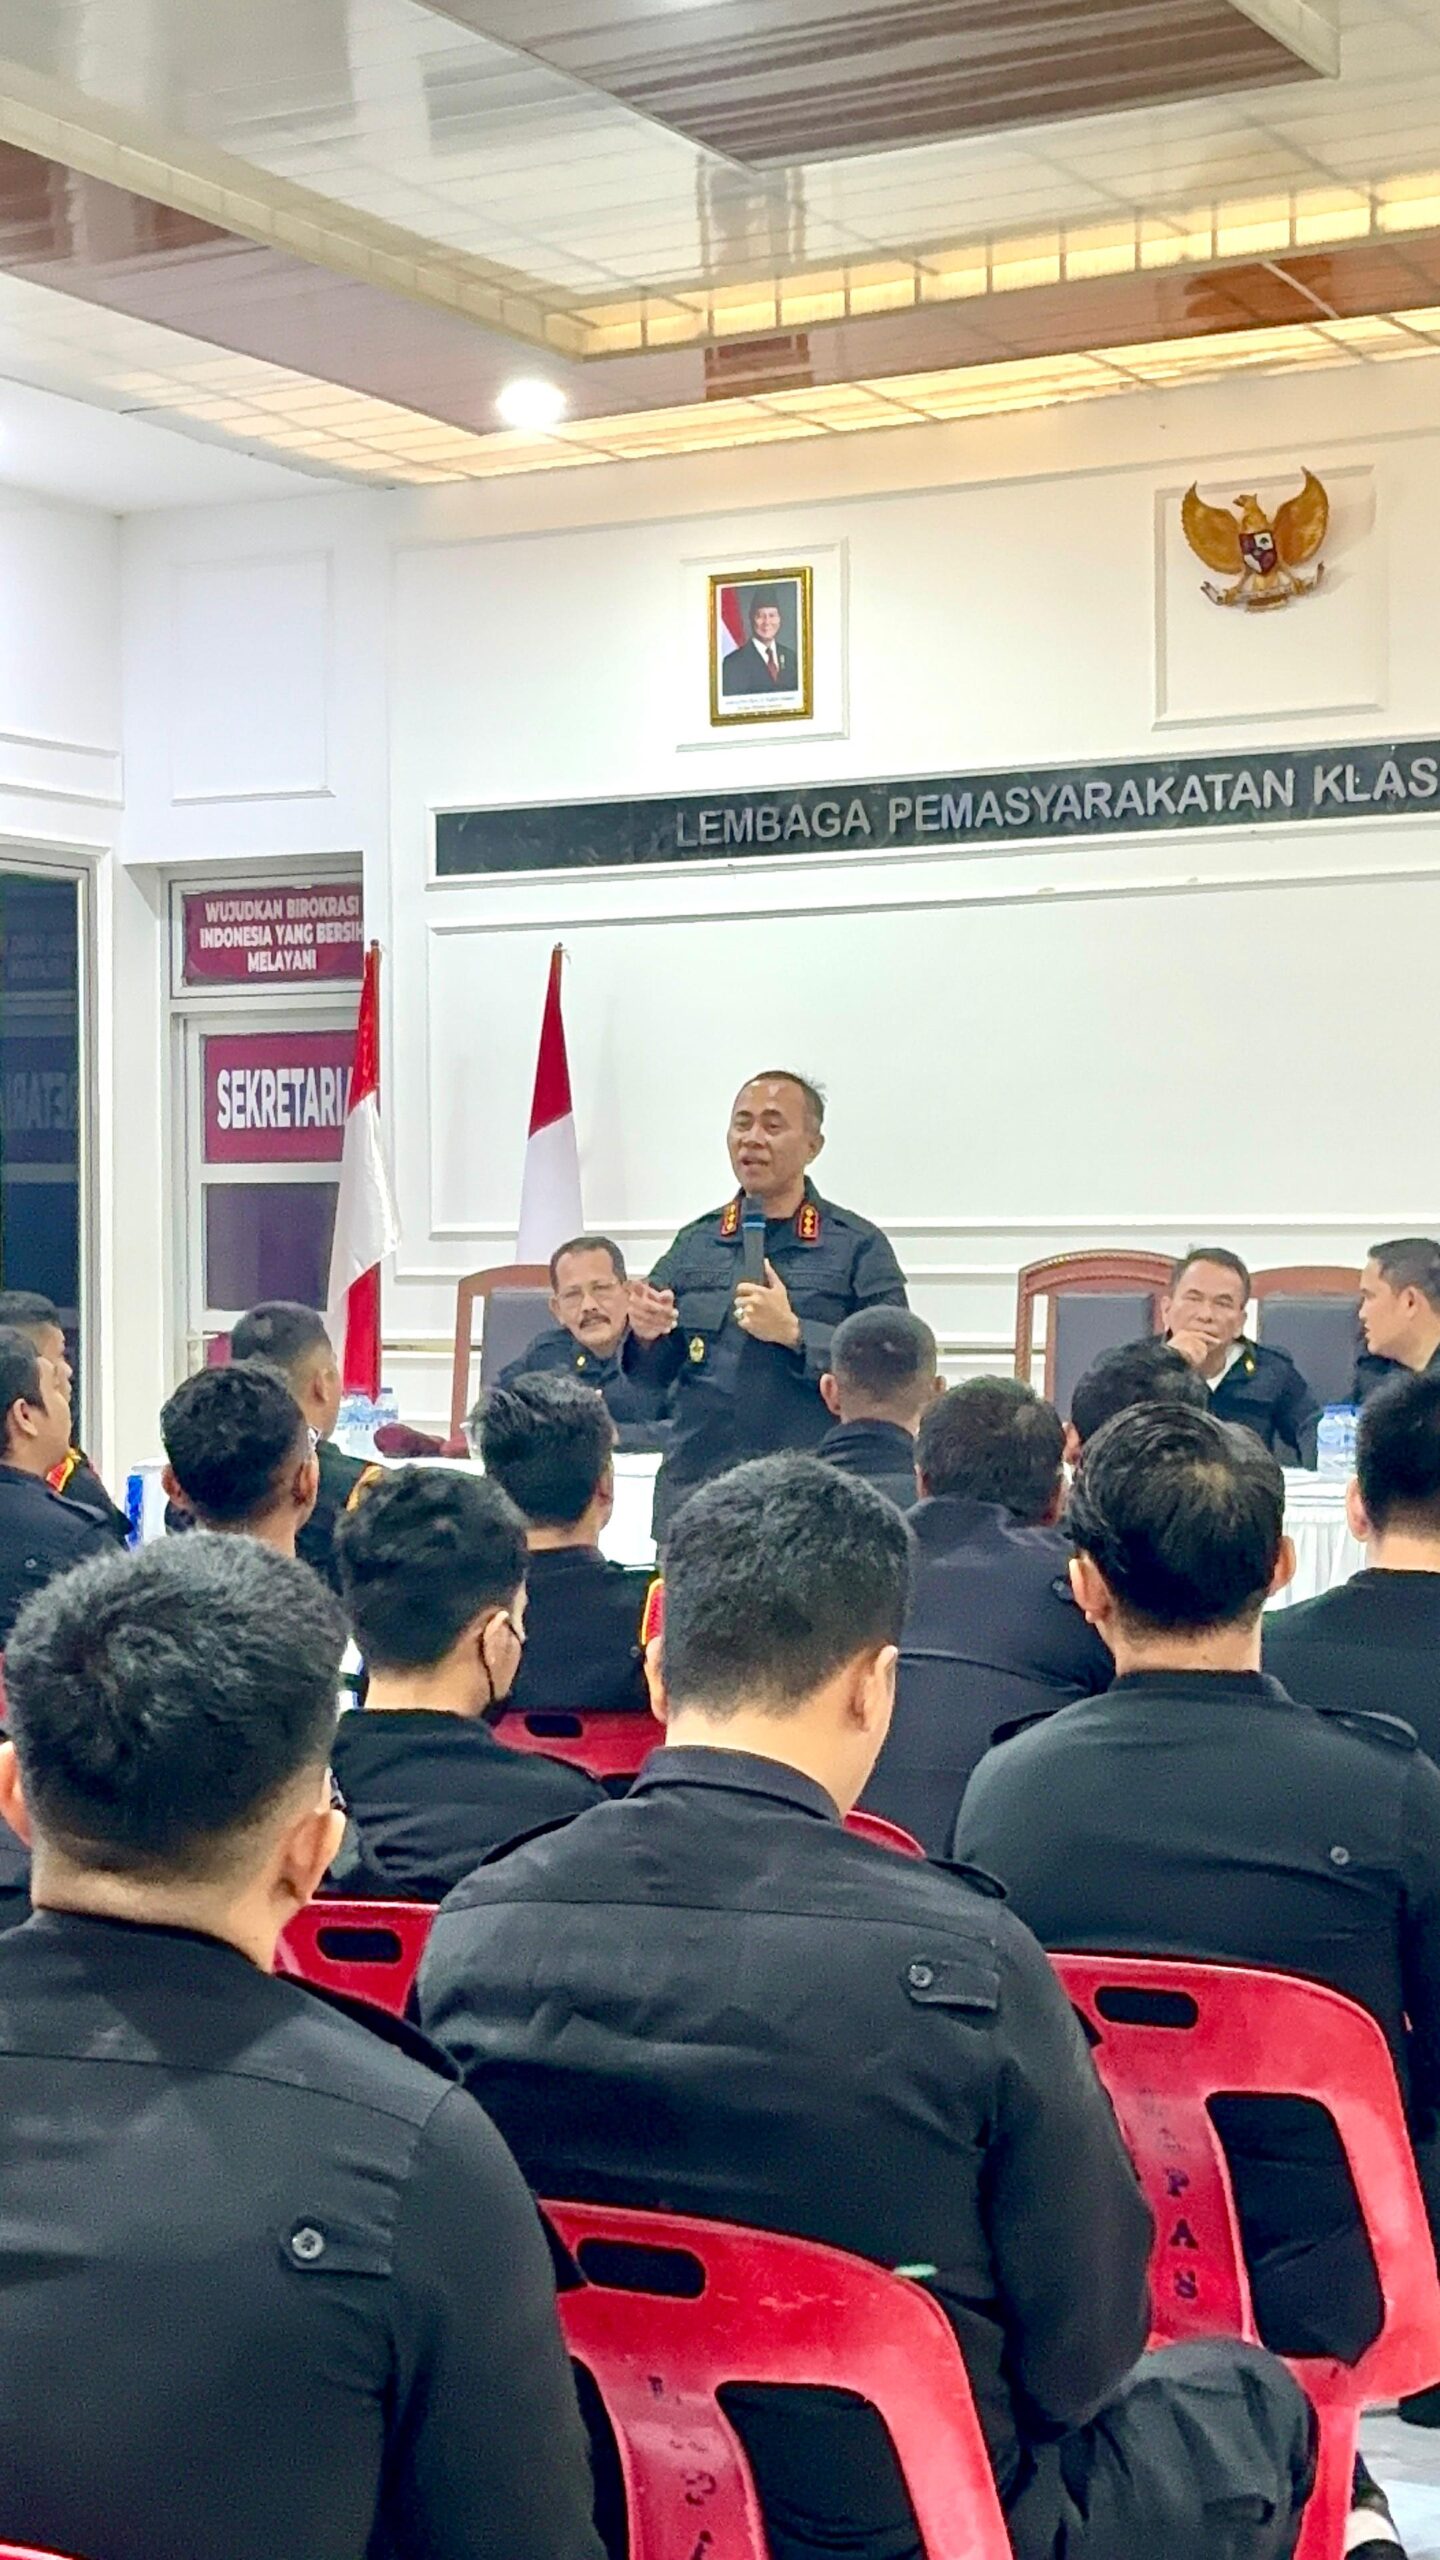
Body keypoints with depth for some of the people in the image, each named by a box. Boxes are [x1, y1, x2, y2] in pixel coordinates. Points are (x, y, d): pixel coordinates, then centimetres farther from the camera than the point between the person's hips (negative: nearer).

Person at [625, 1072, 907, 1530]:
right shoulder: (695, 1243, 14)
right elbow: (656, 1374, 16)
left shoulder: (858, 1246, 2)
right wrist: (646, 1335, -5)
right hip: (693, 1489, 3)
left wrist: (794, 1333, -16)